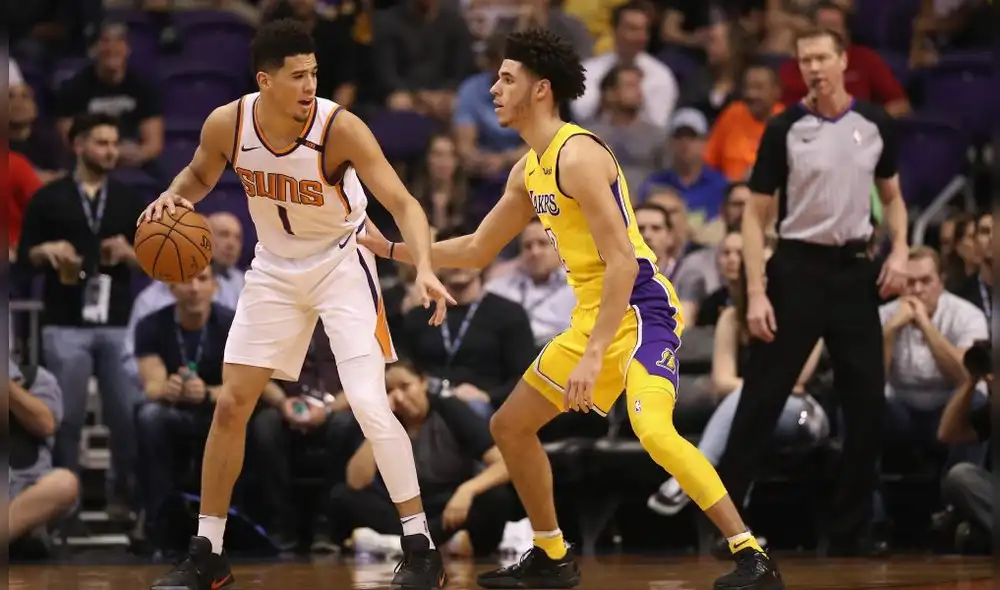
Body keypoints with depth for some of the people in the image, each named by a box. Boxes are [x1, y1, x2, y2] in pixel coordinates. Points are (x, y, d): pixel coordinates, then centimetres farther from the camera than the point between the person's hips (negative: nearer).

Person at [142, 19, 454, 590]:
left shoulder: (340, 127, -27)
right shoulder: (227, 124, -16)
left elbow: (403, 203, -31)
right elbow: (200, 175, 7)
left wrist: (425, 268, -47)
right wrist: (173, 197, -16)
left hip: (340, 264, -4)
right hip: (275, 269, 4)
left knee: (370, 404, -16)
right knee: (231, 406, 3)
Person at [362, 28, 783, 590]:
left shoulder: (577, 154, -17)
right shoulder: (529, 169, 13)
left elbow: (622, 261, -23)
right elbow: (477, 251, 26)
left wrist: (594, 355, -27)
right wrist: (392, 249, 22)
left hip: (640, 309, -10)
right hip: (593, 316, 10)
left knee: (654, 430, -31)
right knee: (510, 426, 16)